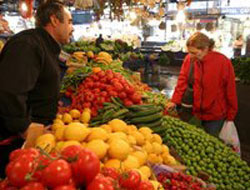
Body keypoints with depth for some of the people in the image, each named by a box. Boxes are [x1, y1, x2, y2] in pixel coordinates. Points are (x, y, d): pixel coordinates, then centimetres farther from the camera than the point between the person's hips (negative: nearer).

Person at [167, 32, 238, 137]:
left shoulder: (223, 62, -17)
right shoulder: (189, 59, -8)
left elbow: (230, 90, -10)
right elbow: (182, 81, -2)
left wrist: (230, 117, -4)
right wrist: (174, 101, -13)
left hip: (215, 117, -3)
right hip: (194, 112, 3)